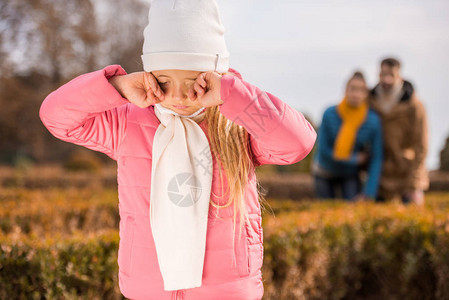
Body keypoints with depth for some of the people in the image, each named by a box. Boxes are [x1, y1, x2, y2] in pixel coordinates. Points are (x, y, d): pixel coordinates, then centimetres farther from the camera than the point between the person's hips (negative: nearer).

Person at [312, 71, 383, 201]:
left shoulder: (373, 121, -19)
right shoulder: (330, 114, -22)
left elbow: (376, 159, -15)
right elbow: (323, 150, -16)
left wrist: (369, 194, -20)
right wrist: (355, 159, -18)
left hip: (350, 173, 0)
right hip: (325, 172, 0)